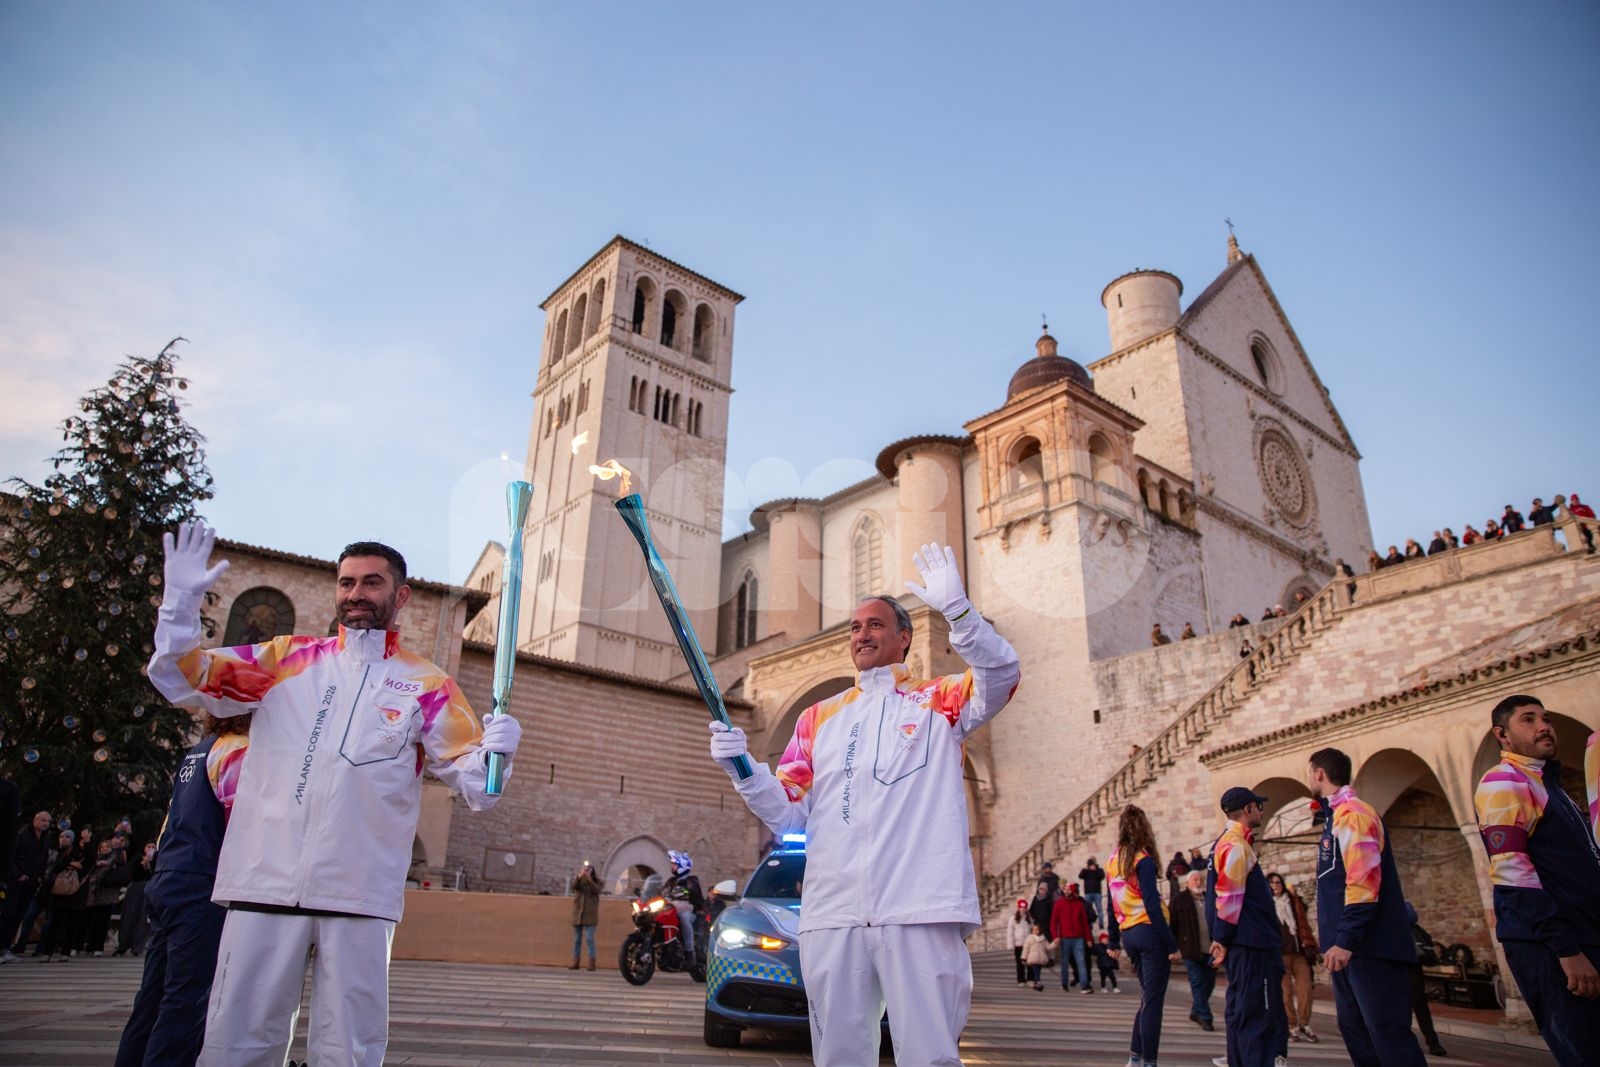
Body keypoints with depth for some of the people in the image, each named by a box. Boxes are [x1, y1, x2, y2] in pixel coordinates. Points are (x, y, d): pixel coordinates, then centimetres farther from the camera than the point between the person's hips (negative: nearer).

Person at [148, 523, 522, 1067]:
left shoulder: (429, 687, 4)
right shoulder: (287, 658, 11)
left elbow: (471, 781, 3)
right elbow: (184, 681, 7)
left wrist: (492, 752, -20)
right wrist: (182, 601, -7)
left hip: (360, 896, -1)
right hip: (266, 884, 1)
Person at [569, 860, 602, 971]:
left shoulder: (596, 881, 4)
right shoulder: (578, 879, 7)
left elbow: (597, 890, -14)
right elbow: (574, 887, -14)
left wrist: (589, 879, -24)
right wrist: (579, 876, -31)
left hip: (590, 914, -2)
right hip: (578, 913, 2)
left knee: (590, 938, -10)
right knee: (577, 939, 8)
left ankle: (591, 962, -9)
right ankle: (575, 962, 13)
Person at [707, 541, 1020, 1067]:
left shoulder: (939, 701, 10)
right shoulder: (819, 717, 19)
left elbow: (1001, 675, -11)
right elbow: (789, 817, 14)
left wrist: (957, 609, -25)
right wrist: (743, 769, -4)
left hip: (921, 911, -3)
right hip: (831, 913, 4)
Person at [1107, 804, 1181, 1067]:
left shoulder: (1112, 860, 10)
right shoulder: (1143, 859, -12)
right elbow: (1152, 905, -18)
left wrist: (1114, 942, 20)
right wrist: (1172, 944, -16)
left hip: (1128, 934, 7)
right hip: (1149, 932, -7)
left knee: (1147, 997, 18)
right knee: (1153, 1002, 0)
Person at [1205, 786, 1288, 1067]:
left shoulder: (1224, 844, 17)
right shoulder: (1236, 846, -15)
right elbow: (1229, 897, -19)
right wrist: (1222, 939, -18)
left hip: (1243, 944, 10)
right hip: (1251, 944, -10)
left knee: (1240, 1010, 15)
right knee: (1260, 1016, -8)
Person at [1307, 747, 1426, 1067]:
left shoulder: (1351, 813, -14)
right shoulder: (1335, 815, 16)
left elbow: (1363, 884, -22)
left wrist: (1345, 940, -23)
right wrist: (1332, 936, 20)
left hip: (1369, 947, -10)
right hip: (1351, 947, 10)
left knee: (1387, 1032, -8)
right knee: (1354, 1029, 12)